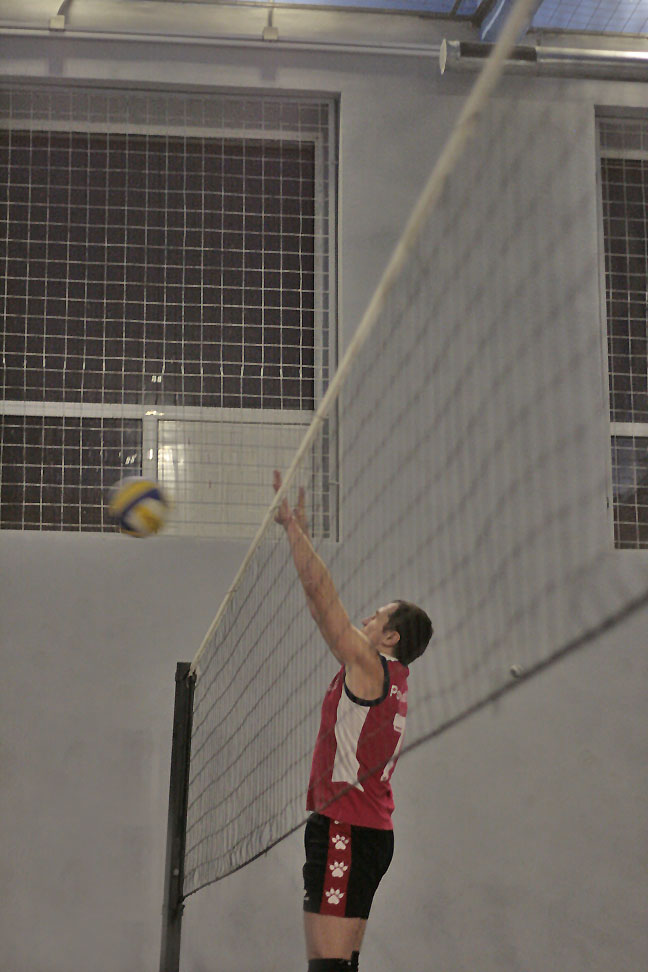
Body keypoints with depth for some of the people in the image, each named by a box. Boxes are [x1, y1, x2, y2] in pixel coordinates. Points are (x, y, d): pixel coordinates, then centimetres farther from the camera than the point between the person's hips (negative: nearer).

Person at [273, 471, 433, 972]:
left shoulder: (370, 666, -8)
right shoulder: (391, 676, 16)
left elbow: (323, 594, -11)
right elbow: (325, 604, 21)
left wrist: (293, 526, -4)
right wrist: (299, 532, 21)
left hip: (346, 829, -10)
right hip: (370, 830, 10)